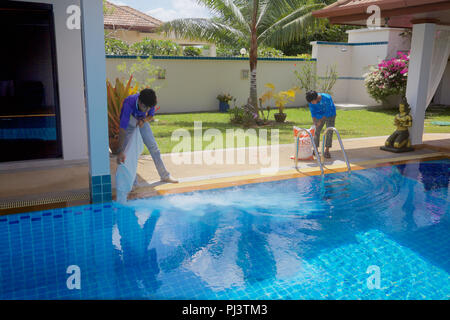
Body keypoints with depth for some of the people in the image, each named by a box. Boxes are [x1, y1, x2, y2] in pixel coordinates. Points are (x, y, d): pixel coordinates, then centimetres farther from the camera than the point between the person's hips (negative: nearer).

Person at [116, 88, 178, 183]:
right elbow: (122, 129, -46)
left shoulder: (150, 102, -27)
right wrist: (121, 151, -51)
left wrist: (143, 120, -28)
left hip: (142, 121, 4)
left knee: (153, 147, 2)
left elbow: (151, 116, -4)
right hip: (129, 121, -4)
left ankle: (165, 176, 13)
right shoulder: (129, 103, -41)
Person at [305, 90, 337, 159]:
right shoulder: (311, 100, -22)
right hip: (319, 115, 4)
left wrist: (320, 121, -29)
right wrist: (314, 122, -20)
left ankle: (327, 151, -7)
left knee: (329, 132, -11)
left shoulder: (327, 98, -36)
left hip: (330, 114, -3)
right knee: (316, 131, -1)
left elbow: (328, 112, -27)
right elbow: (313, 112, -11)